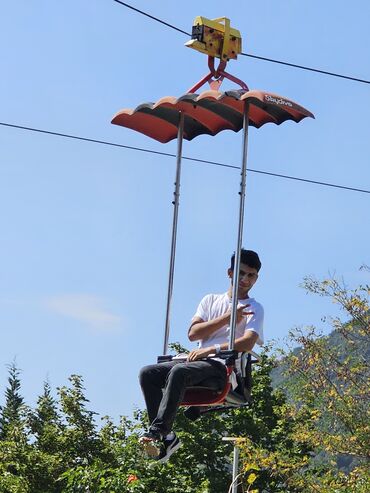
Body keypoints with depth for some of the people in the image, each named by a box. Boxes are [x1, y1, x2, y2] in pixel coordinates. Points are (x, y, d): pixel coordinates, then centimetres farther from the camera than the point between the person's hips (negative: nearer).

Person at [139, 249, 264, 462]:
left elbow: (248, 343, -10)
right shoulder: (211, 300, 22)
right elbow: (193, 333, 8)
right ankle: (166, 437, -24)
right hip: (197, 362, 6)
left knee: (179, 371, -35)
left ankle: (158, 431, -38)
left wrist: (213, 349, -21)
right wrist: (226, 318, 0)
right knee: (148, 373, -17)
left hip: (223, 367, -6)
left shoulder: (254, 308, 9)